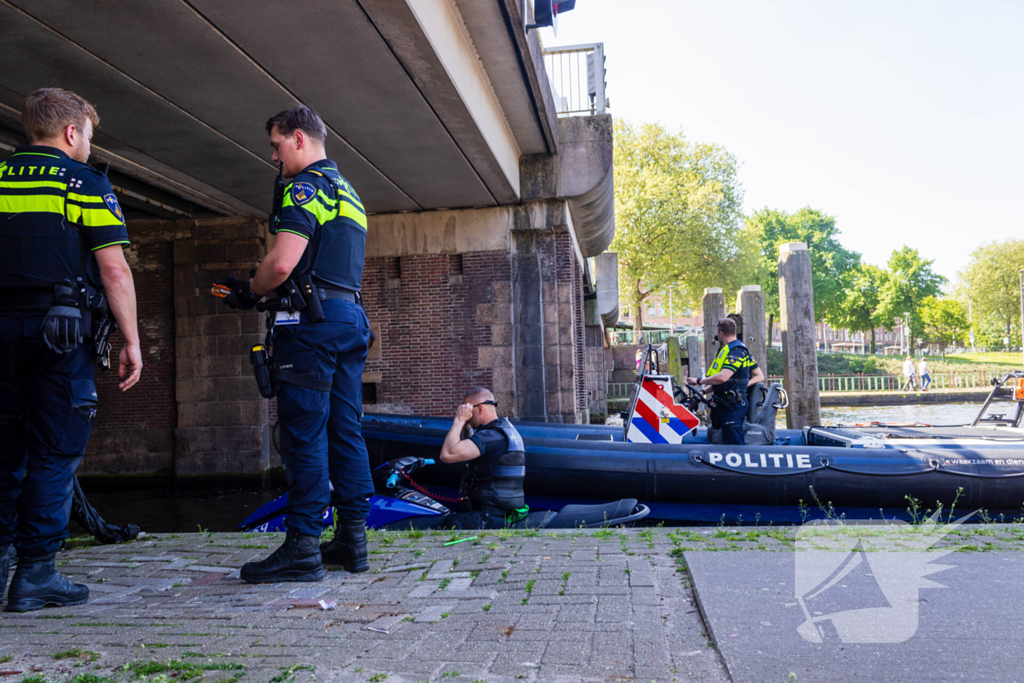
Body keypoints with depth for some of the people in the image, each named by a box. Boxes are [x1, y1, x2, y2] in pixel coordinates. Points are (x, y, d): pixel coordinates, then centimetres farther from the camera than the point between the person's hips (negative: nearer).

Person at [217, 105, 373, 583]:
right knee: (345, 430, 9)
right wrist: (257, 288, 23)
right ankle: (352, 538, 12)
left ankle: (303, 547, -6)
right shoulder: (347, 192, 25)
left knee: (305, 432, -8)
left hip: (314, 321, -9)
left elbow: (283, 262, -18)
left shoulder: (306, 186, -6)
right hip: (351, 316, 9)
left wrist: (249, 293, 2)